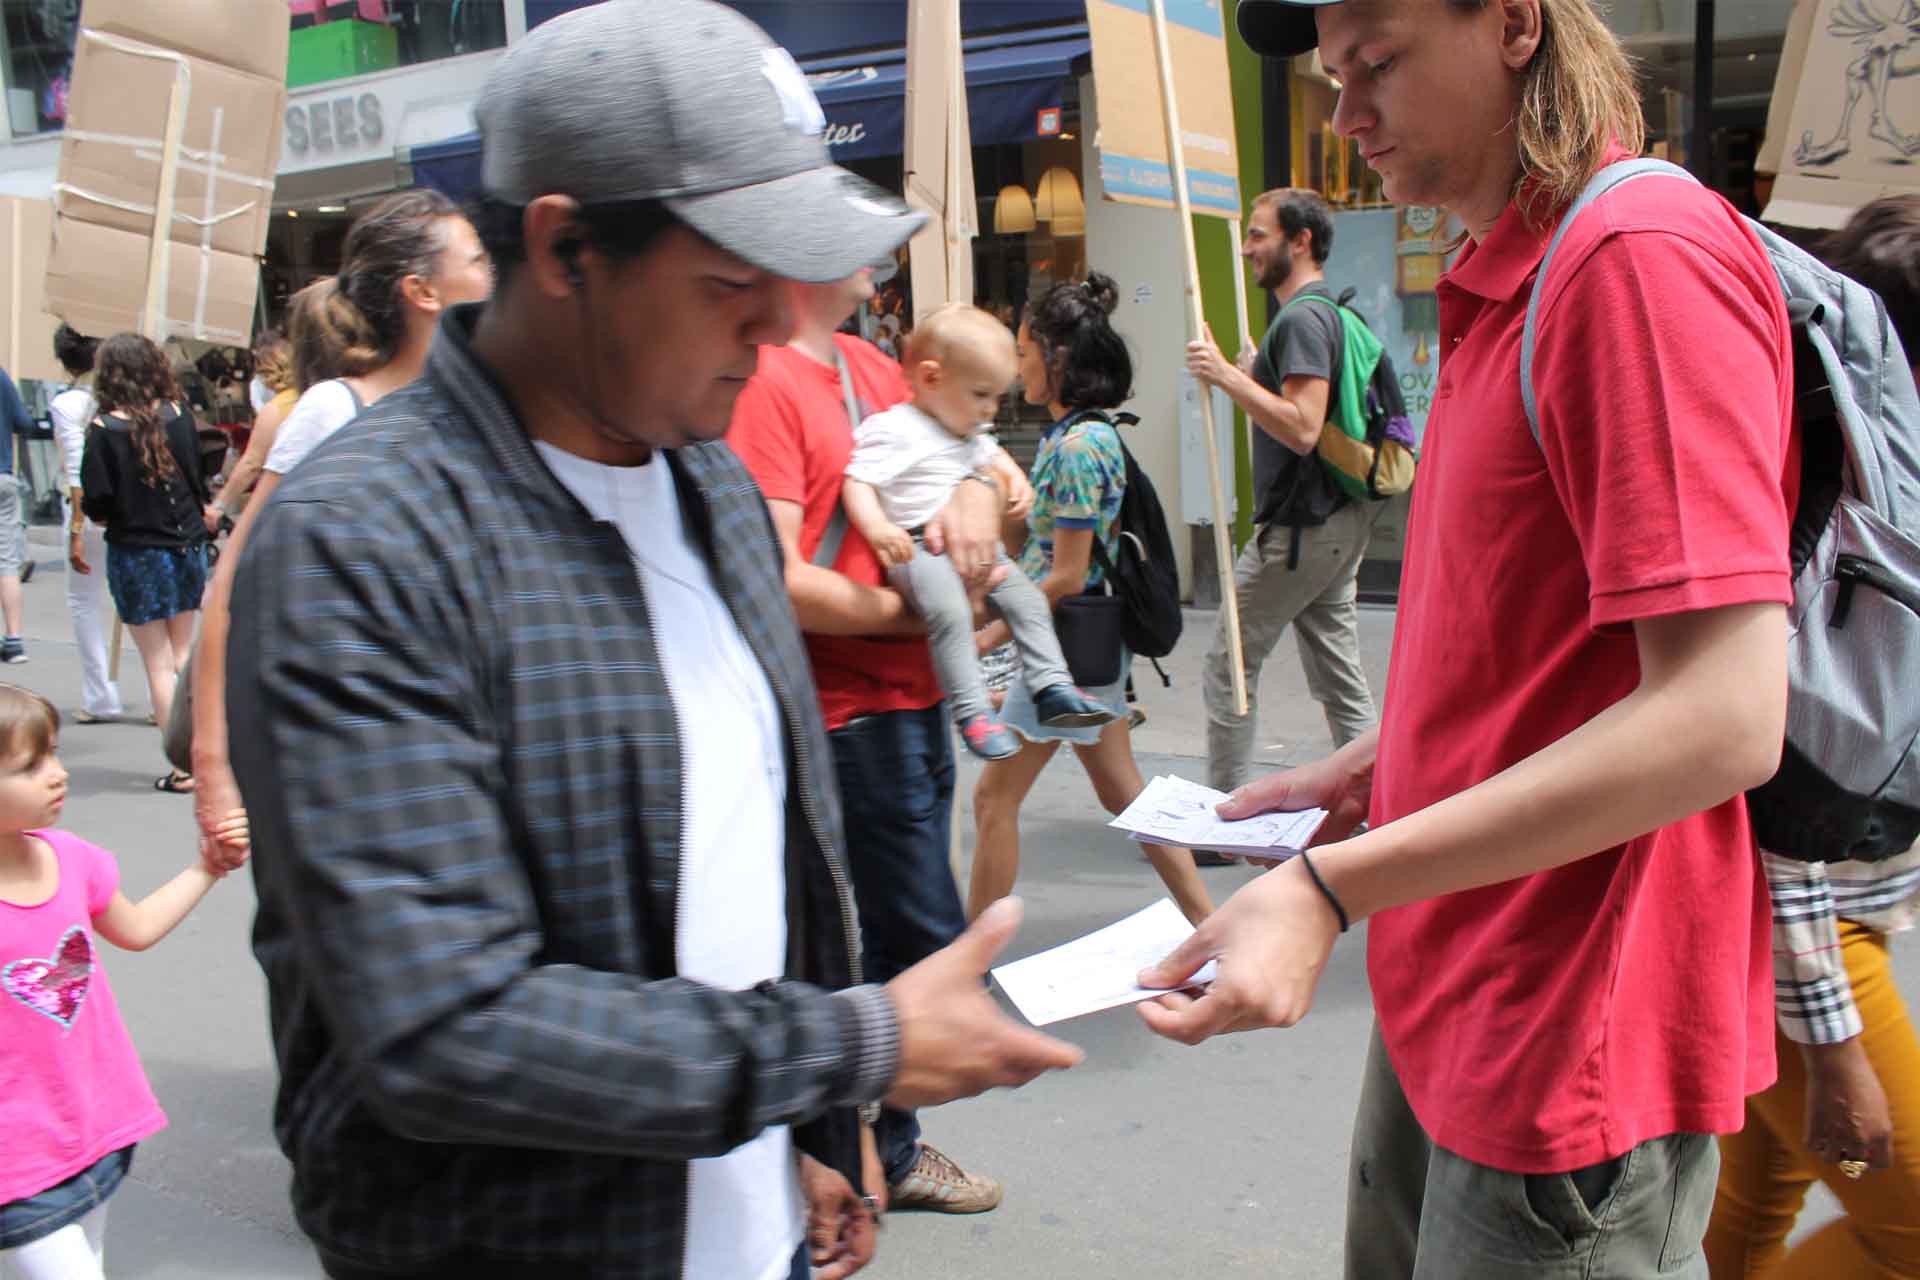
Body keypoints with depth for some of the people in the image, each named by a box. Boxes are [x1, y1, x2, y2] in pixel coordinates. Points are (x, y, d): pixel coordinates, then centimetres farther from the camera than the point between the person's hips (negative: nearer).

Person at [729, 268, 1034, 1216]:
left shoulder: (869, 364, 12)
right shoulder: (761, 379, -16)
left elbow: (1009, 472, 17)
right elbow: (781, 585, -24)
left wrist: (979, 490, -7)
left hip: (911, 703, 9)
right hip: (848, 718, -9)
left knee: (893, 939, 18)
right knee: (932, 947, -2)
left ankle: (879, 1148, 34)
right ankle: (872, 1158, 19)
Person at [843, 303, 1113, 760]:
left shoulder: (971, 434, 18)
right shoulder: (891, 430, -10)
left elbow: (990, 460, 38)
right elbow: (857, 482, -19)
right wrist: (876, 527, -36)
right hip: (916, 549, -9)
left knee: (1027, 599, 0)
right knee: (950, 611, -32)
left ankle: (1052, 687, 3)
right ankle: (972, 712, -32)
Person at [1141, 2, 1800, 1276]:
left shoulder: (1646, 252, -19)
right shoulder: (1502, 283, 10)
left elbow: (1724, 717, -26)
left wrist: (1333, 887, -28)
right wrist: (1364, 772, 9)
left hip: (1569, 1047, -9)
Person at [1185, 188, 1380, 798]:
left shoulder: (1301, 318, -15)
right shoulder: (1327, 311, 17)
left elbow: (1302, 428, -25)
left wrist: (1227, 376, -22)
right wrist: (1255, 375, 19)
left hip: (1298, 528, -10)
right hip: (1339, 520, 10)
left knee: (1228, 667, 1)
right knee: (1340, 677, 12)